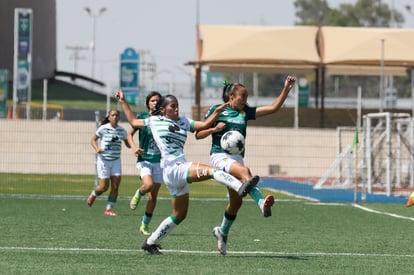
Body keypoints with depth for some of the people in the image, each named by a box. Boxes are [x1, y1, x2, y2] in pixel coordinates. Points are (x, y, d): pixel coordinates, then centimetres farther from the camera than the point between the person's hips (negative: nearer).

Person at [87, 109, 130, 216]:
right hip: (104, 160, -3)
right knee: (104, 187, -3)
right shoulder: (103, 128, -7)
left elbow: (127, 143, 12)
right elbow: (93, 140, 2)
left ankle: (109, 209, 5)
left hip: (116, 160, 3)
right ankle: (93, 194, 30)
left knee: (115, 186, -6)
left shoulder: (122, 130, 1)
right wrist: (97, 148, -17)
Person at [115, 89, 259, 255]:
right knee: (211, 170, -27)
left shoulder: (184, 122, 21)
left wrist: (217, 111, 0)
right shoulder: (154, 121, 10)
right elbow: (133, 121, 25)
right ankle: (241, 188, -48)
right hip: (172, 168, -7)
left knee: (179, 215, 13)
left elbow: (204, 125, 12)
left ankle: (151, 242, 22)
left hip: (181, 170, 7)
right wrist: (123, 102, 27)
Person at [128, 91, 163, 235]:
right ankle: (138, 195, 7)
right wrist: (133, 147, -12)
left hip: (159, 160, 3)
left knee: (153, 195, 4)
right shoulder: (142, 117, -2)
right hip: (144, 159, -3)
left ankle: (145, 225, 17)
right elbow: (130, 134, 6)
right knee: (148, 185, -29)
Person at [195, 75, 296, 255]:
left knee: (236, 201, 5)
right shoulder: (216, 110, 4)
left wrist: (286, 89, -1)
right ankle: (262, 204, -57)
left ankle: (222, 232, 30)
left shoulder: (245, 112, 14)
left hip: (237, 158, 6)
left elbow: (273, 108, 8)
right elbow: (198, 134, 5)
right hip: (219, 155, -6)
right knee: (244, 171, -36)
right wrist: (214, 129, -13)